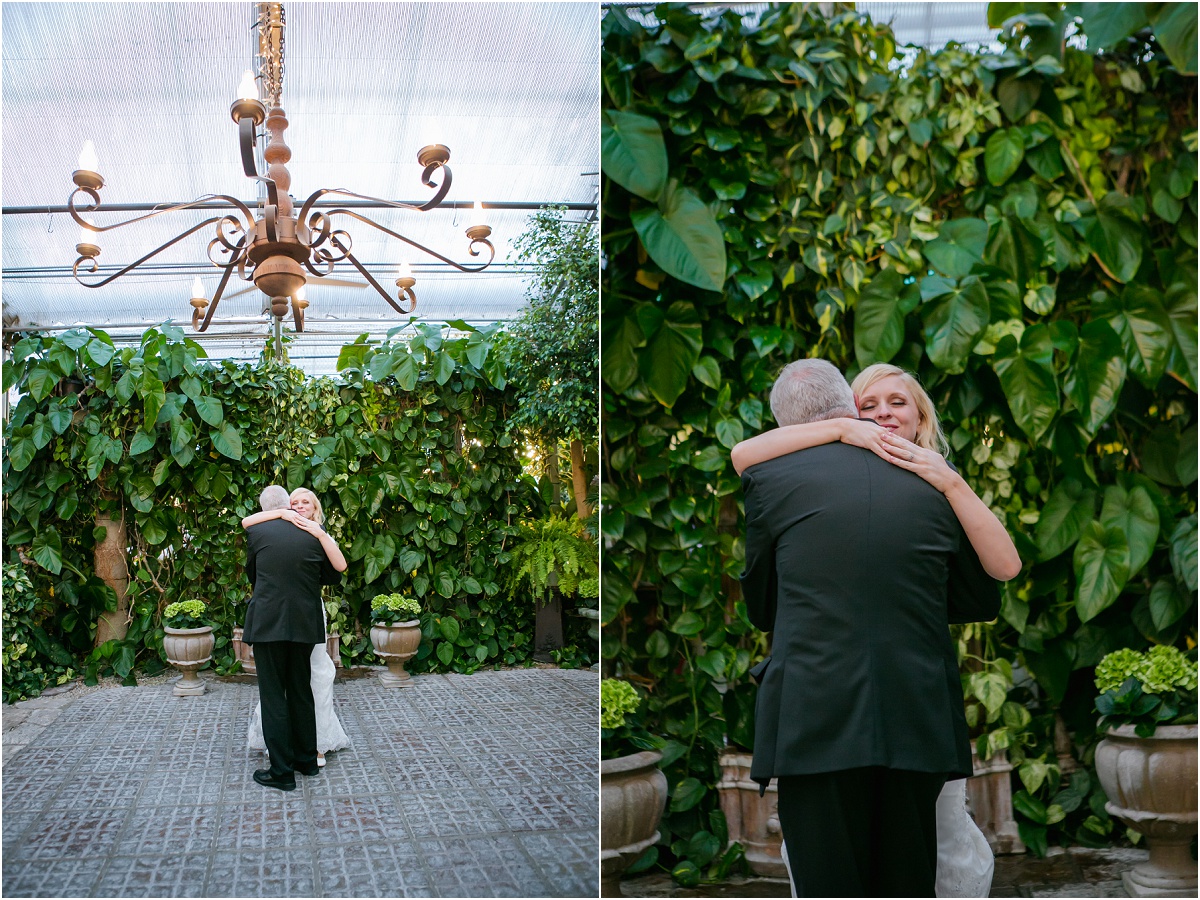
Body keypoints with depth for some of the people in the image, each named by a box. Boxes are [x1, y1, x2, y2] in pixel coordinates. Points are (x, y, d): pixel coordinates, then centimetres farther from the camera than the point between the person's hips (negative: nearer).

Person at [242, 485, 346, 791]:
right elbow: (333, 575, 12)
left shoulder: (256, 532, -4)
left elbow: (252, 572, 10)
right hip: (304, 625, 3)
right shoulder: (313, 536, 1)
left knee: (273, 696, 2)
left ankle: (282, 771, 4)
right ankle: (307, 760, 27)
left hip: (267, 623, -3)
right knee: (301, 691, 17)